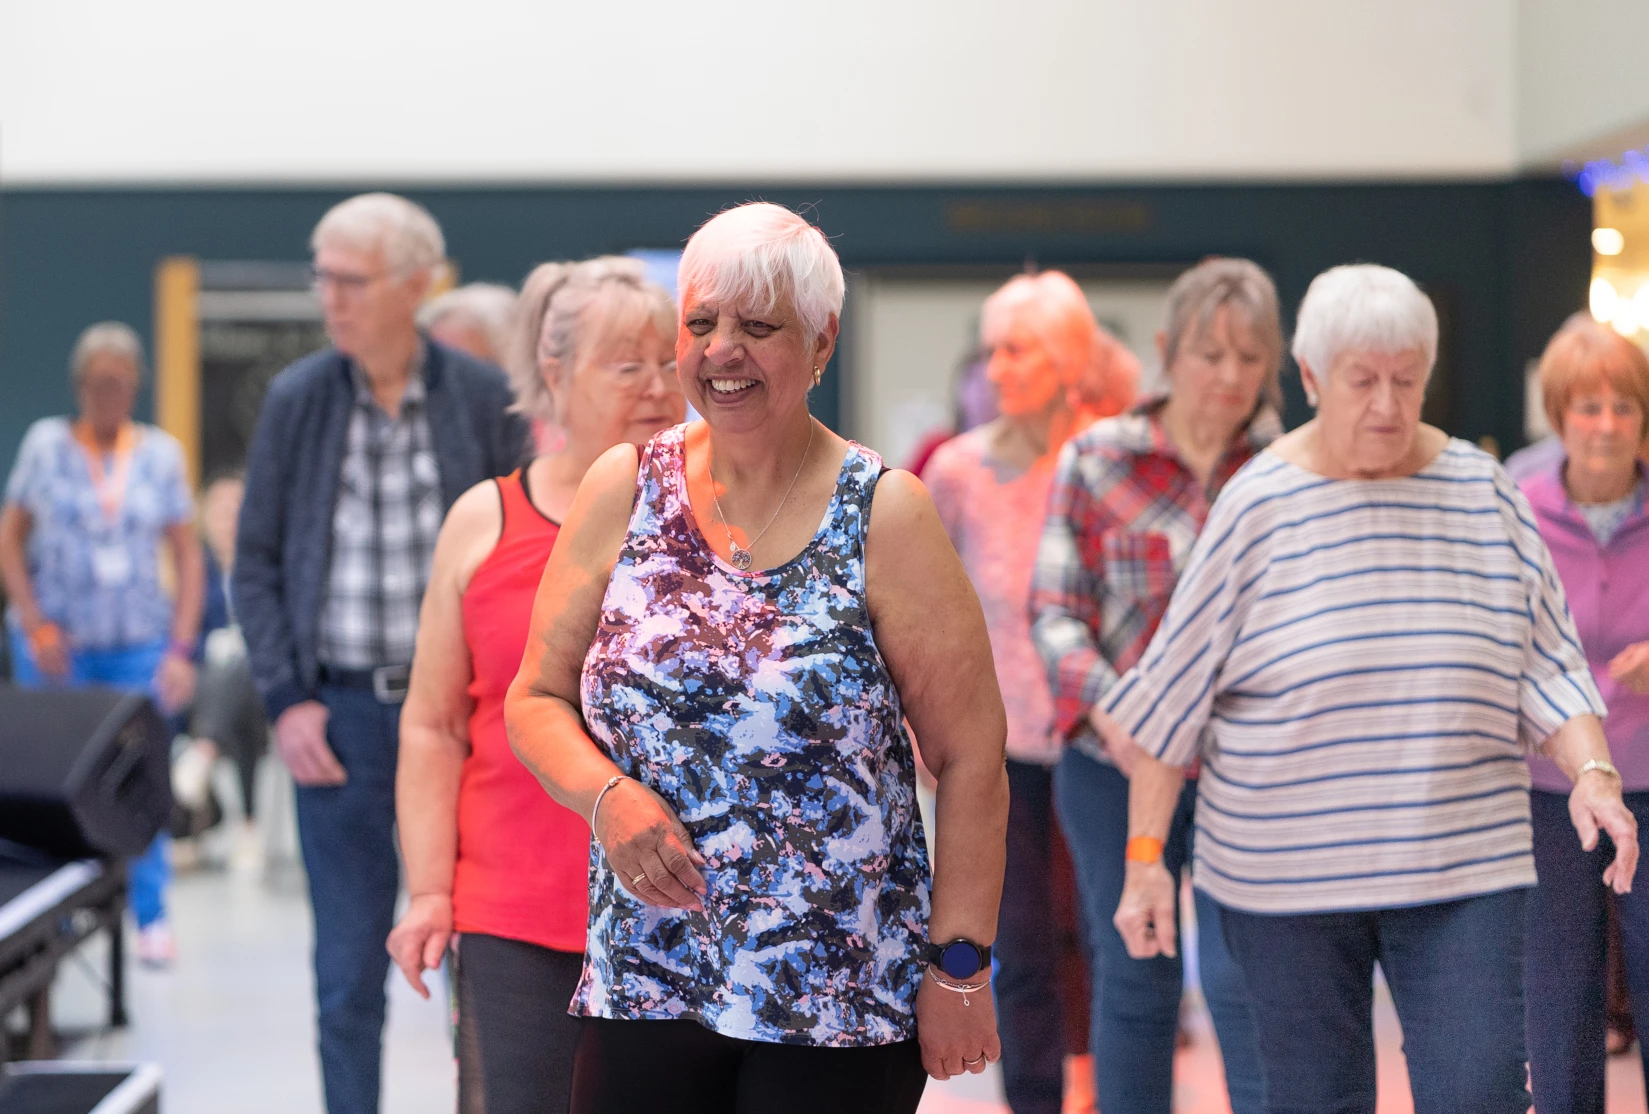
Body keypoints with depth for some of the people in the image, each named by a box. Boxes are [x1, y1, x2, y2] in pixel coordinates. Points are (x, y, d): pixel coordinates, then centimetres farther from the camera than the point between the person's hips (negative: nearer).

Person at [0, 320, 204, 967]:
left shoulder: (162, 453, 6)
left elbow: (187, 556, 7)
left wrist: (181, 650, -2)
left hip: (138, 641, 1)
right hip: (56, 642, 0)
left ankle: (151, 916, -2)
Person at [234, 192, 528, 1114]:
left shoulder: (485, 397, -1)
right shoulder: (297, 399, 3)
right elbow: (256, 562, 8)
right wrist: (286, 701, -1)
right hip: (341, 710, 1)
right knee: (348, 974, 5)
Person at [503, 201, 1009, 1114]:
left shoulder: (885, 515, -4)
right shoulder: (623, 490, 5)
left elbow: (971, 759, -4)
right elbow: (536, 702, 9)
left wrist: (959, 965, -8)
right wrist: (607, 796, -11)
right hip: (641, 993, 2)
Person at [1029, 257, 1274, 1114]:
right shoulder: (1095, 459, 1)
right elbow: (1053, 610, -1)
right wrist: (1113, 712, -17)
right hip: (1115, 763, 1)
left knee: (1244, 980, -7)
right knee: (1133, 979, 10)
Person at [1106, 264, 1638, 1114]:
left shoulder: (1482, 492, 3)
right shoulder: (1257, 507, -3)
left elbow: (1545, 664, 6)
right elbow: (1174, 694, 0)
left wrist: (1592, 774, -12)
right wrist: (1145, 857, -2)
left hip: (1462, 865, 1)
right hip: (1286, 874, -1)